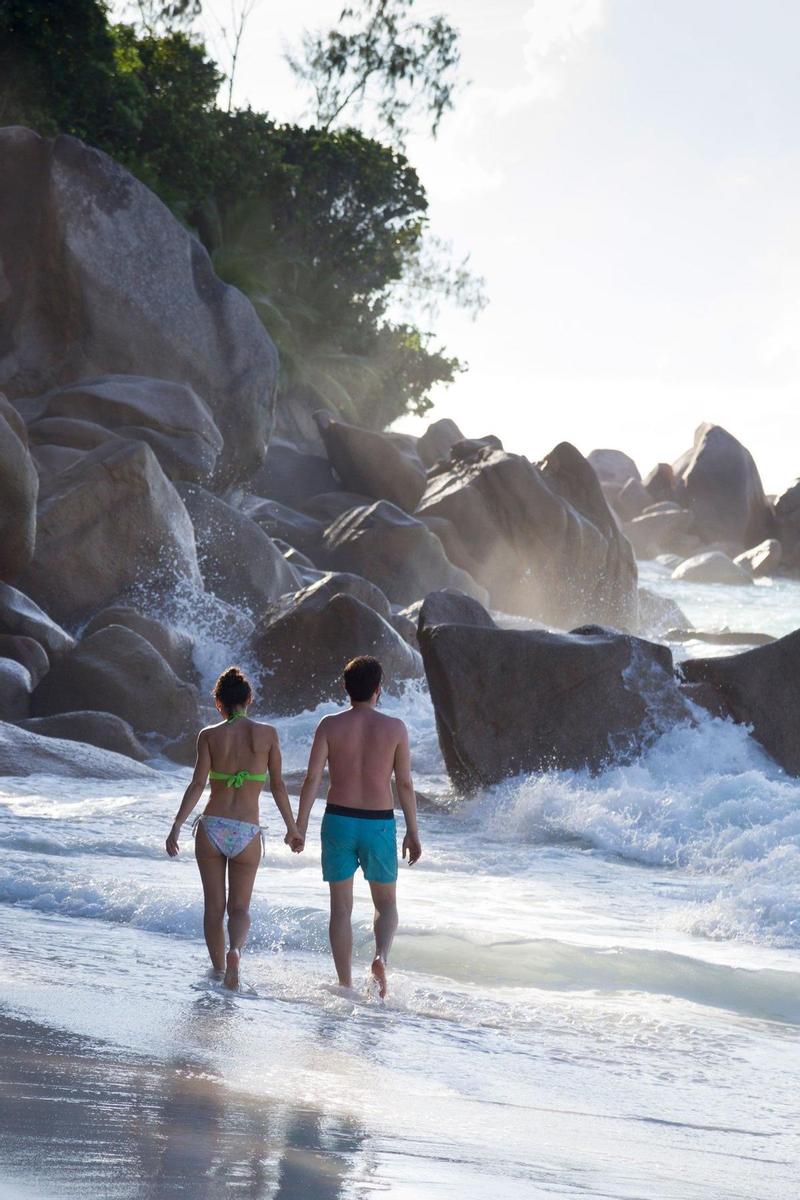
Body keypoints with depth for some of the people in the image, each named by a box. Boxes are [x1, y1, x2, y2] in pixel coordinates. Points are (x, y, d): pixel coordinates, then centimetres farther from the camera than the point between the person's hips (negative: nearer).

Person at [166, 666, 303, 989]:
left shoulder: (209, 736, -2)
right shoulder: (267, 734, -1)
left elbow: (197, 784, -10)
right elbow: (278, 786, 2)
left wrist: (176, 827, -8)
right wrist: (292, 828, 12)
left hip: (211, 829, 0)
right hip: (247, 833, 0)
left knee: (214, 906, 13)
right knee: (239, 907, 9)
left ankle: (218, 970, 15)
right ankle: (234, 950, -20)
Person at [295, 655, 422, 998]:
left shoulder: (330, 726, -3)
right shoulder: (395, 728, -3)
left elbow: (312, 778, -7)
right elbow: (405, 784, -2)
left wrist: (300, 825, -2)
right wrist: (413, 832, 5)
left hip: (339, 820, 0)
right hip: (379, 824, 0)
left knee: (341, 908, 9)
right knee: (386, 904, 16)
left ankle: (345, 985, 6)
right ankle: (380, 957, -13)